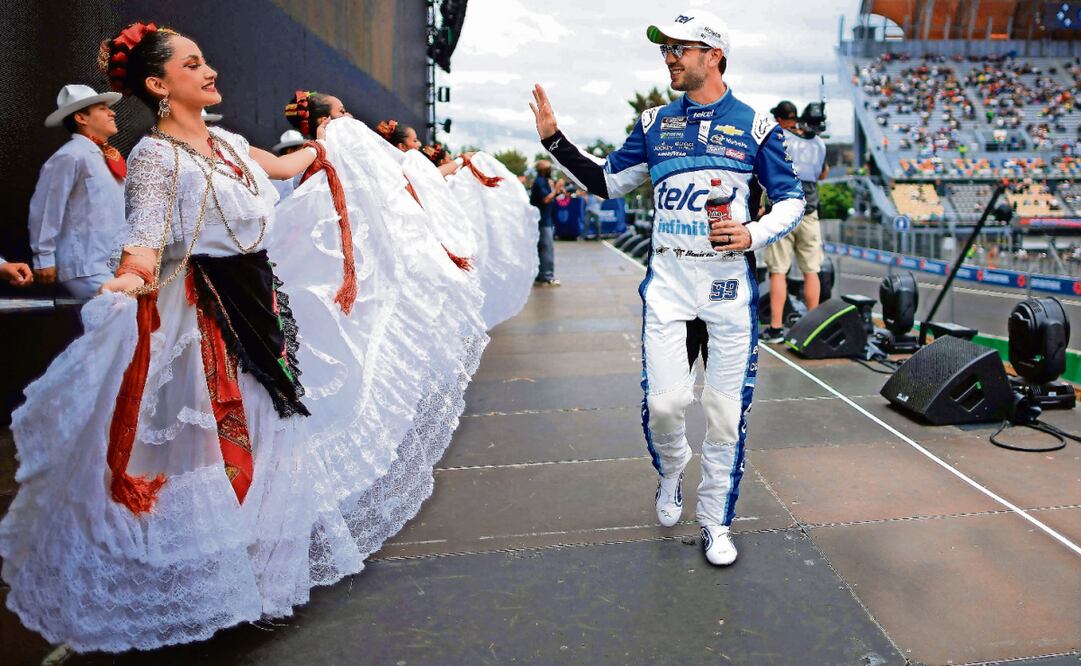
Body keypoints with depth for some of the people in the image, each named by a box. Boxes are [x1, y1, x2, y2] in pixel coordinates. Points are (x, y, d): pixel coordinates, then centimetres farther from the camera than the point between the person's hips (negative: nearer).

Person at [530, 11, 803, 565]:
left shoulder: (755, 125, 3)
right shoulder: (654, 123, 10)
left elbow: (791, 199, 7)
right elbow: (607, 182, 16)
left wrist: (754, 234, -12)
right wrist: (554, 140, 6)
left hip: (729, 279, -1)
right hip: (668, 279, 2)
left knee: (726, 412, 3)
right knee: (664, 403, -6)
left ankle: (715, 523, 21)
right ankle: (671, 473, 29)